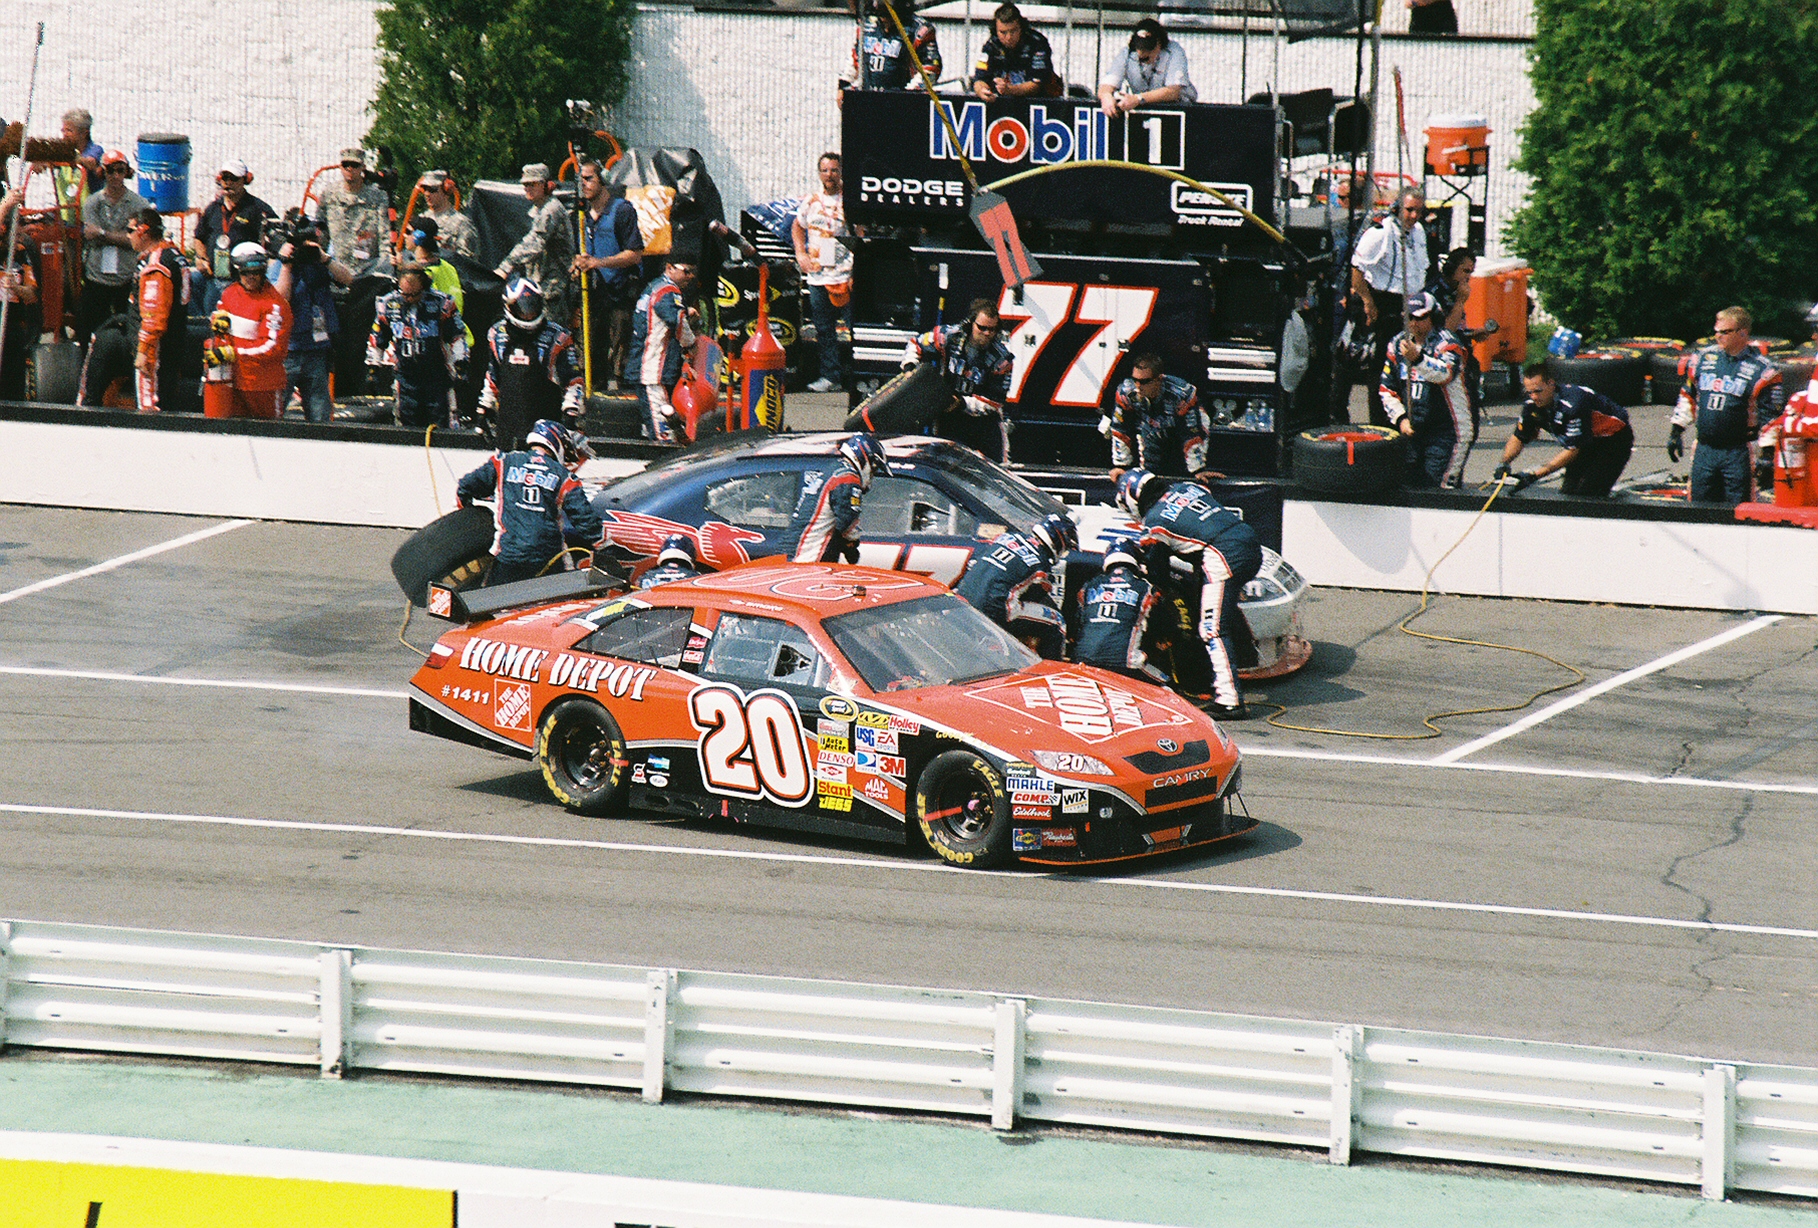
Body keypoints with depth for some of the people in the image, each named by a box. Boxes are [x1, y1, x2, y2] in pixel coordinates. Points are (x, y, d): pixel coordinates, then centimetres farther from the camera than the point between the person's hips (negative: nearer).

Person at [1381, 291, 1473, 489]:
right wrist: (1400, 419, -1)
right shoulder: (1398, 344, 9)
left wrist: (1418, 359, -48)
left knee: (1437, 483, -15)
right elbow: (1387, 389, 13)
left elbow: (1445, 373, -31)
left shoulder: (1446, 342, -10)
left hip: (1446, 429, -6)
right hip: (1412, 429, 6)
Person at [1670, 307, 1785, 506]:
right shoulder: (1704, 359, 9)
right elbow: (1687, 397, 21)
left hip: (1738, 452, -5)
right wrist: (1676, 431, 16)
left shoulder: (1762, 369, -5)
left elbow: (1771, 417, -6)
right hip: (1704, 450, 5)